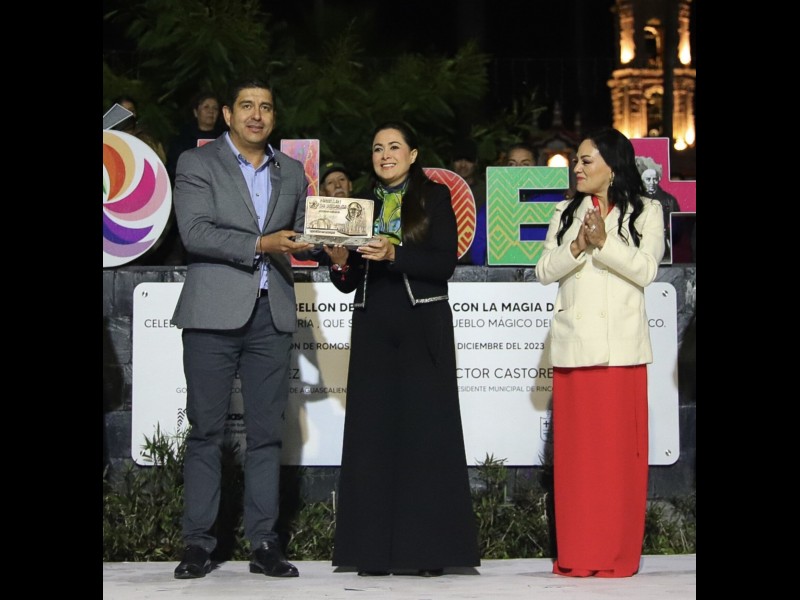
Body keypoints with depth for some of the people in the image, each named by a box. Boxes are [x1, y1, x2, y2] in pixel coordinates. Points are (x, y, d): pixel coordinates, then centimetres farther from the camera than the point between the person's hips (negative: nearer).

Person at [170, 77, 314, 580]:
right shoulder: (197, 164, 2)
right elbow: (195, 232, -10)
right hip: (213, 313, -4)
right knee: (206, 430, -1)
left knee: (267, 432, 3)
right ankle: (198, 544, 3)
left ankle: (264, 544, 6)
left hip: (272, 313, 4)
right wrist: (259, 245, -16)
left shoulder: (292, 173, 17)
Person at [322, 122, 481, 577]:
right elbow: (348, 284, 13)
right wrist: (340, 261, -9)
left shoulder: (435, 197, 4)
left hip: (422, 330, -4)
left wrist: (394, 254, -21)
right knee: (373, 434, 0)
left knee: (424, 432, -5)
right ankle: (375, 550, 2)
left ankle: (426, 550, -3)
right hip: (373, 330, 4)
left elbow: (444, 264, -7)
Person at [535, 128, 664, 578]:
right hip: (573, 344, 3)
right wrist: (579, 246, -9)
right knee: (576, 448, 0)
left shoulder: (647, 212, 7)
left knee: (622, 447, -5)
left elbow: (646, 271, -5)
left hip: (622, 347, -3)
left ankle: (619, 554, -1)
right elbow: (545, 272, 7)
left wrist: (604, 243, -15)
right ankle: (577, 555, 3)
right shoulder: (567, 213, 17)